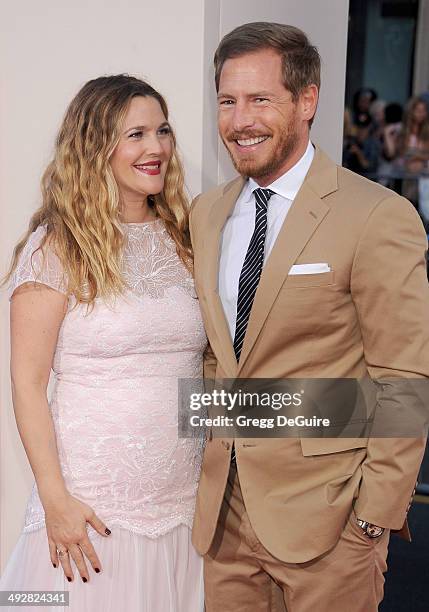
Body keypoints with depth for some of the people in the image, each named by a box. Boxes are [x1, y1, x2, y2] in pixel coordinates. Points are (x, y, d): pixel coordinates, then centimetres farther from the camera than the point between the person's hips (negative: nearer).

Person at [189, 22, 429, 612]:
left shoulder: (379, 218, -13)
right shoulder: (206, 213, 7)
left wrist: (376, 515, -13)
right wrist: (205, 458, 7)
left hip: (323, 510, -5)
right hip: (221, 504, 5)